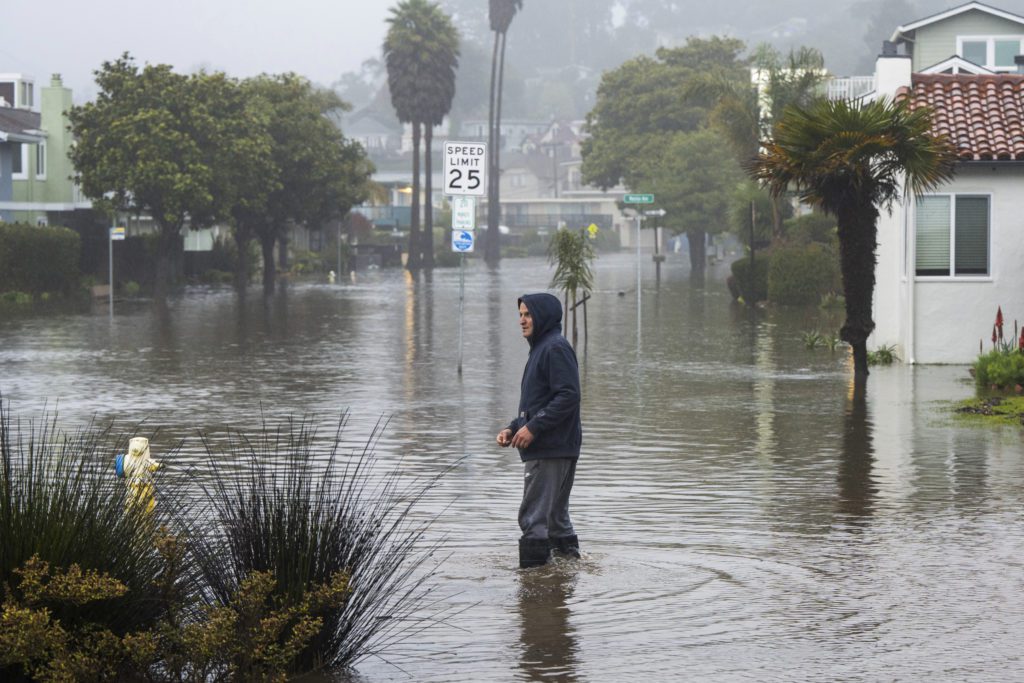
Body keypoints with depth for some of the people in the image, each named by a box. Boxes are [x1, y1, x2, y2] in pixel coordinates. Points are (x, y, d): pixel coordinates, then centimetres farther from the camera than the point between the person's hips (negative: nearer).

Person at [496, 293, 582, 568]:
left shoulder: (556, 348, -12)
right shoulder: (540, 349, 20)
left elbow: (568, 396, -21)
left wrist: (534, 427, -20)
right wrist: (513, 428, 11)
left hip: (552, 450, -11)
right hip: (545, 450, 11)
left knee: (534, 518, -11)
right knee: (555, 516, 16)